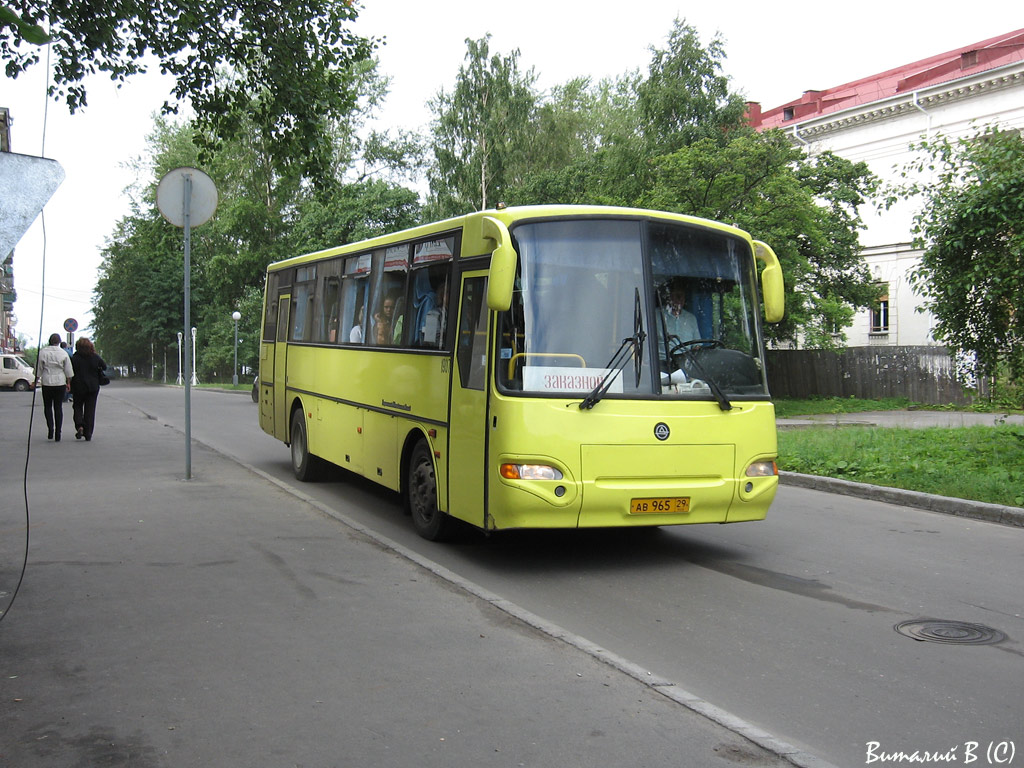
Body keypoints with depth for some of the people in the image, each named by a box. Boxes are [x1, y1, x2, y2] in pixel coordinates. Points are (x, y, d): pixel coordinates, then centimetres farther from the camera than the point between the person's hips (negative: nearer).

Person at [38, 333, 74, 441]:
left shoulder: (42, 352, -3)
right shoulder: (63, 353, -2)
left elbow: (39, 368, 0)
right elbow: (68, 371, 1)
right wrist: (68, 383, 10)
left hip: (46, 382, 0)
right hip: (60, 383, 1)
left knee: (48, 406, 12)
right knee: (58, 407, 5)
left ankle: (50, 427, -7)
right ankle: (57, 434, 3)